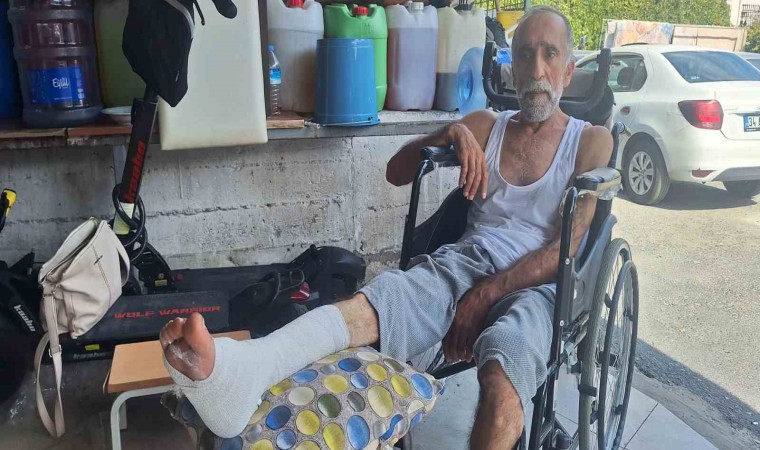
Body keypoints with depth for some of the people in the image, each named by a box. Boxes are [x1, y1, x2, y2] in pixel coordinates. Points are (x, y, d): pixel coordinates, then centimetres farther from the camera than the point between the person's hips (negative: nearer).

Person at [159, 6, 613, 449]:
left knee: (503, 377, -39)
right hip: (465, 260, 3)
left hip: (537, 284, -2)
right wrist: (452, 134, -5)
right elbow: (397, 172, 14)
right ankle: (235, 370, -55)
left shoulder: (591, 141, 10)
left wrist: (484, 296, -15)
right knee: (367, 303, -32)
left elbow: (565, 249, -4)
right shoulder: (486, 124, 21)